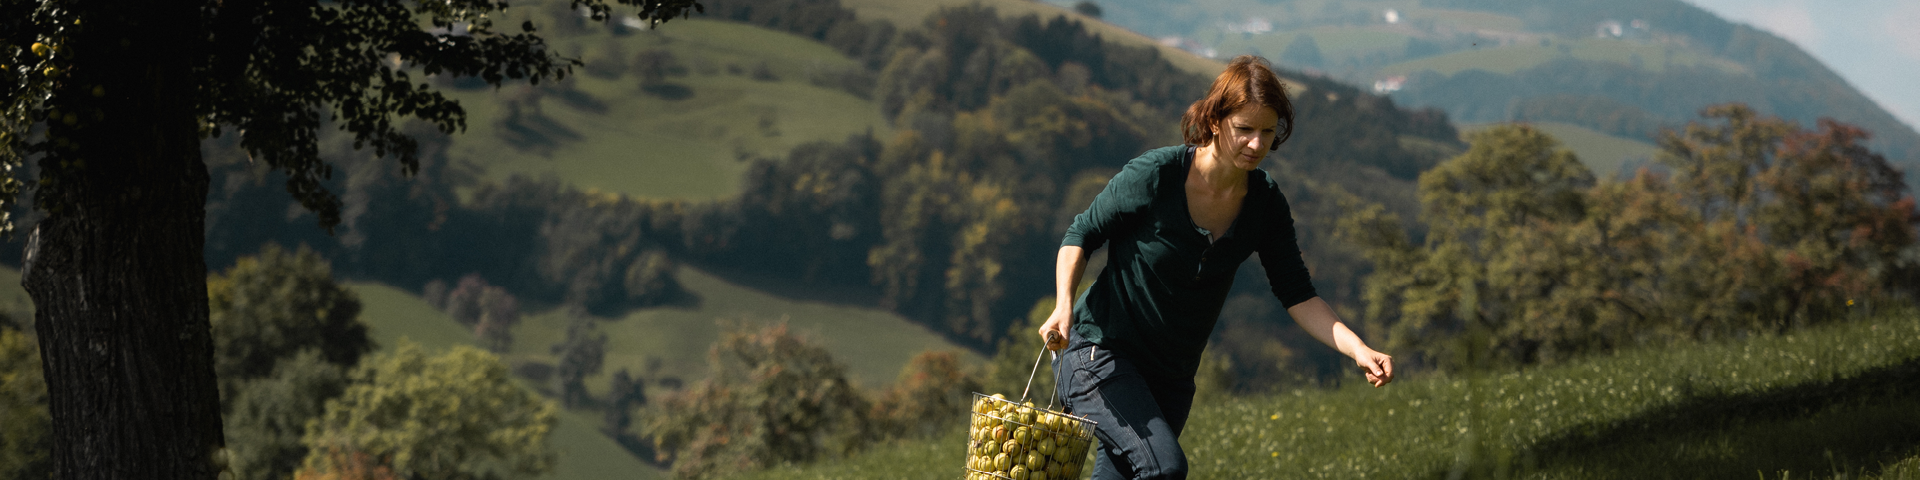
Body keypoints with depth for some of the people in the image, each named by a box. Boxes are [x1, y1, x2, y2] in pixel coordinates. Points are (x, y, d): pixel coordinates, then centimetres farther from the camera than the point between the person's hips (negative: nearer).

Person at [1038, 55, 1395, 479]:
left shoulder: (1265, 204, -4)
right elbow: (1081, 235, -6)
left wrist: (1358, 349, -18)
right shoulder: (1155, 175, -18)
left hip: (1170, 377, 6)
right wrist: (1064, 307, -22)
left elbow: (1298, 297, -3)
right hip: (1101, 353, -6)